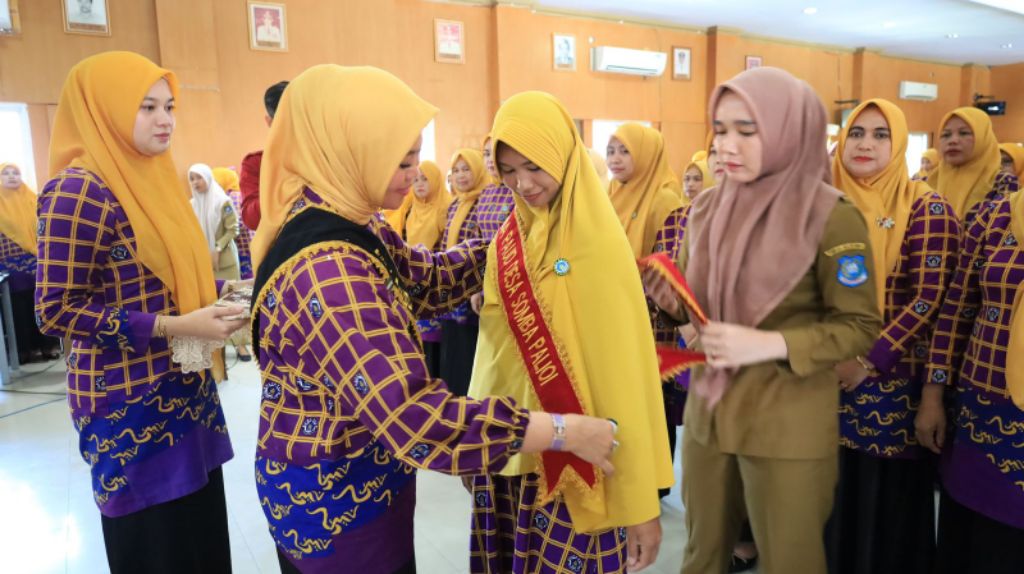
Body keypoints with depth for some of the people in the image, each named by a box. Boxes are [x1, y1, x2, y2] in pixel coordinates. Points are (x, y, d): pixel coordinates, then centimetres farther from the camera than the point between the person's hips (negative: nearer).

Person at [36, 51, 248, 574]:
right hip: (130, 402, -7)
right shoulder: (79, 191, -16)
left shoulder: (151, 178, 8)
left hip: (183, 388, 8)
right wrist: (174, 327, -23)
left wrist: (218, 291, 1)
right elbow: (56, 311, -18)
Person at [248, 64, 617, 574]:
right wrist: (567, 431, -31)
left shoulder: (342, 225, -3)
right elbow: (415, 420, -38)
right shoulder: (330, 272, -34)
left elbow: (426, 277, 8)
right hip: (341, 500, -8)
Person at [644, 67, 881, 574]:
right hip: (707, 408, 5)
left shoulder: (832, 216, -13)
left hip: (788, 423, -5)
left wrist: (770, 344, -24)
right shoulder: (708, 208, 3)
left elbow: (860, 326, -11)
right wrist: (665, 293, -10)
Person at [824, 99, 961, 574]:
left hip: (893, 382, -3)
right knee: (831, 495, 12)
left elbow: (930, 297, -12)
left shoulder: (925, 208, -5)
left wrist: (869, 361, -18)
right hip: (826, 376, 3)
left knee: (886, 498, 8)